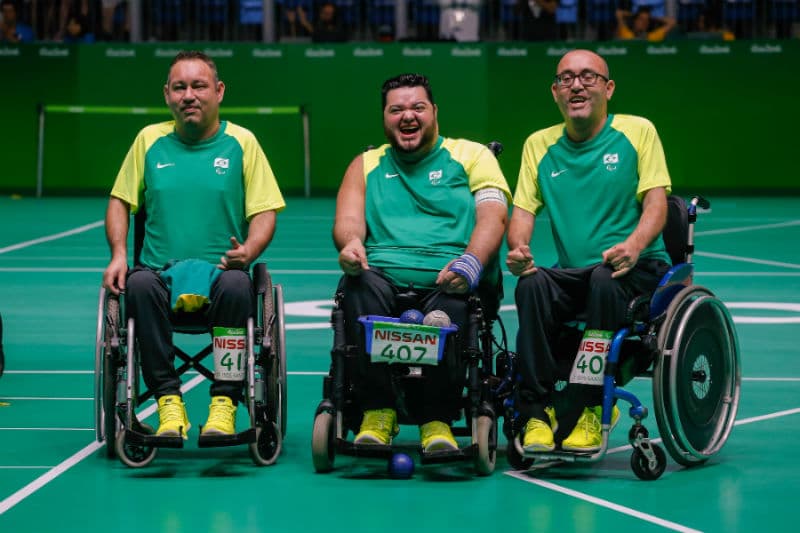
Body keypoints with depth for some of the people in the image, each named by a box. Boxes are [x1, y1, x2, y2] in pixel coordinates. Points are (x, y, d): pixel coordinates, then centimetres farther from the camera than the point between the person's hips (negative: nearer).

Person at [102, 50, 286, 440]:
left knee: (236, 287, -36)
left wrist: (247, 252, -16)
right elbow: (120, 202, 18)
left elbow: (264, 213, 5)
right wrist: (118, 256, 1)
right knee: (139, 286, -33)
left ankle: (224, 402, -28)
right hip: (160, 271, 1)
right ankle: (168, 401, -29)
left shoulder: (241, 142, 8)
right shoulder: (149, 140, 13)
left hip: (220, 272, -1)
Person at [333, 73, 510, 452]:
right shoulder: (367, 164, 24)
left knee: (451, 304, -37)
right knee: (361, 286, -34)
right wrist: (351, 243, -18)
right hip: (384, 274, 2)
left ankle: (436, 419, -32)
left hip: (448, 278, -2)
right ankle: (378, 412, -33)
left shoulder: (472, 155, 17)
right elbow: (348, 220, 9)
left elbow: (493, 215, 2)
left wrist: (471, 261, -20)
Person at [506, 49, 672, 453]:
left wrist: (633, 246, -25)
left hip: (637, 269, -3)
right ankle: (537, 413, -27)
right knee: (532, 285, -30)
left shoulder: (637, 131, 6)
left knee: (605, 280, -37)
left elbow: (656, 200, -4)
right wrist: (518, 249, -15)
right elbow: (523, 209, 10)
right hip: (573, 274, 3)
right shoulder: (539, 144, 15)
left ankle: (588, 412, -32)